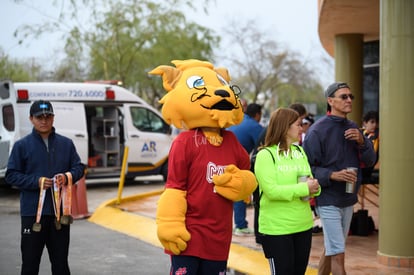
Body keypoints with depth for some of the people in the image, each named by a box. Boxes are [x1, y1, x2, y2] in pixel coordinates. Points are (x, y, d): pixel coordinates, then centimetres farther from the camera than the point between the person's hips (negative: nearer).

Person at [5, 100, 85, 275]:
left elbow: (79, 168, 11)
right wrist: (36, 181, -15)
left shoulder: (66, 144, 8)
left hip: (60, 212, 3)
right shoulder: (22, 146, -1)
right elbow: (11, 176, -2)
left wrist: (67, 177, -10)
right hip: (32, 213, -3)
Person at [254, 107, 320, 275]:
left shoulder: (300, 151, 10)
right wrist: (304, 188, -21)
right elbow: (271, 191, -21)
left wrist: (314, 187, -10)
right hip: (276, 228, -7)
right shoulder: (266, 155, -11)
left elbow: (309, 182, 13)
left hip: (303, 225, 7)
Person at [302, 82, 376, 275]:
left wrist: (361, 141, -9)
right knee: (338, 255, -8)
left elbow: (370, 160, 8)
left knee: (331, 250, 18)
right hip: (328, 200, -7)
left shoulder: (352, 128, 8)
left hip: (348, 200, 7)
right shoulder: (318, 130, -13)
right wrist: (332, 175, -26)